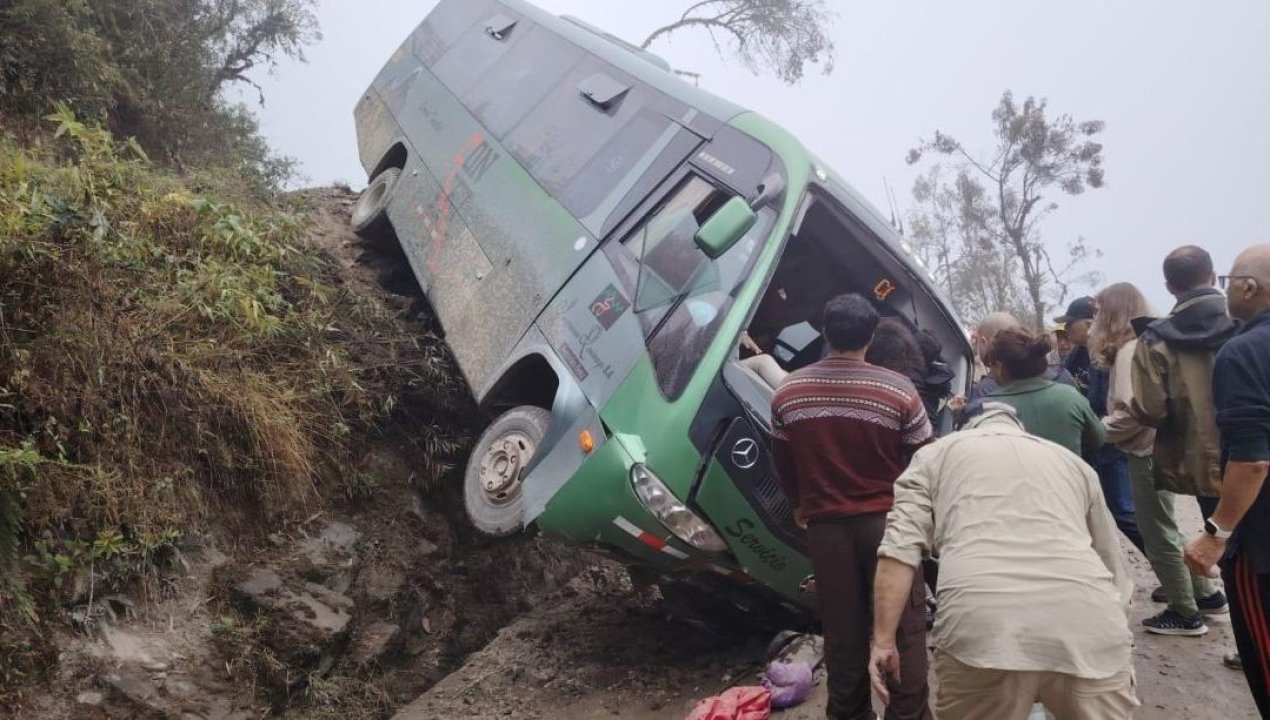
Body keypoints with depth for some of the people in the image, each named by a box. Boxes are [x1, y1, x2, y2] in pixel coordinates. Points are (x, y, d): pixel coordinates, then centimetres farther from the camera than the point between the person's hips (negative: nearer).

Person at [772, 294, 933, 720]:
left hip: (825, 525, 3)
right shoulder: (898, 390, -12)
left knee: (842, 629, 13)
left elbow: (783, 466, 8)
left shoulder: (788, 392, -1)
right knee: (903, 627, 8)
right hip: (888, 521, -3)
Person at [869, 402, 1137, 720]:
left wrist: (884, 641, 6)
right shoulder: (1073, 461, 32)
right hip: (1089, 626, 3)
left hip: (981, 626, -2)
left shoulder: (935, 455, 23)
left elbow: (899, 548, 7)